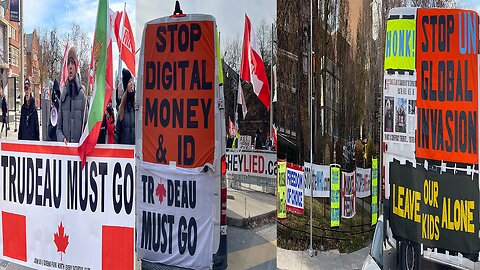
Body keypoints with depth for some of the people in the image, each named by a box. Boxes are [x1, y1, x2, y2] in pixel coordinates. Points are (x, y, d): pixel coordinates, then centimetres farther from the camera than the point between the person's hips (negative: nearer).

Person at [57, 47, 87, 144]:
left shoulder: (82, 95, -1)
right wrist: (62, 139, -10)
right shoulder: (63, 96, 6)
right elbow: (58, 127, 9)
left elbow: (85, 126, 0)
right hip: (64, 146, 2)